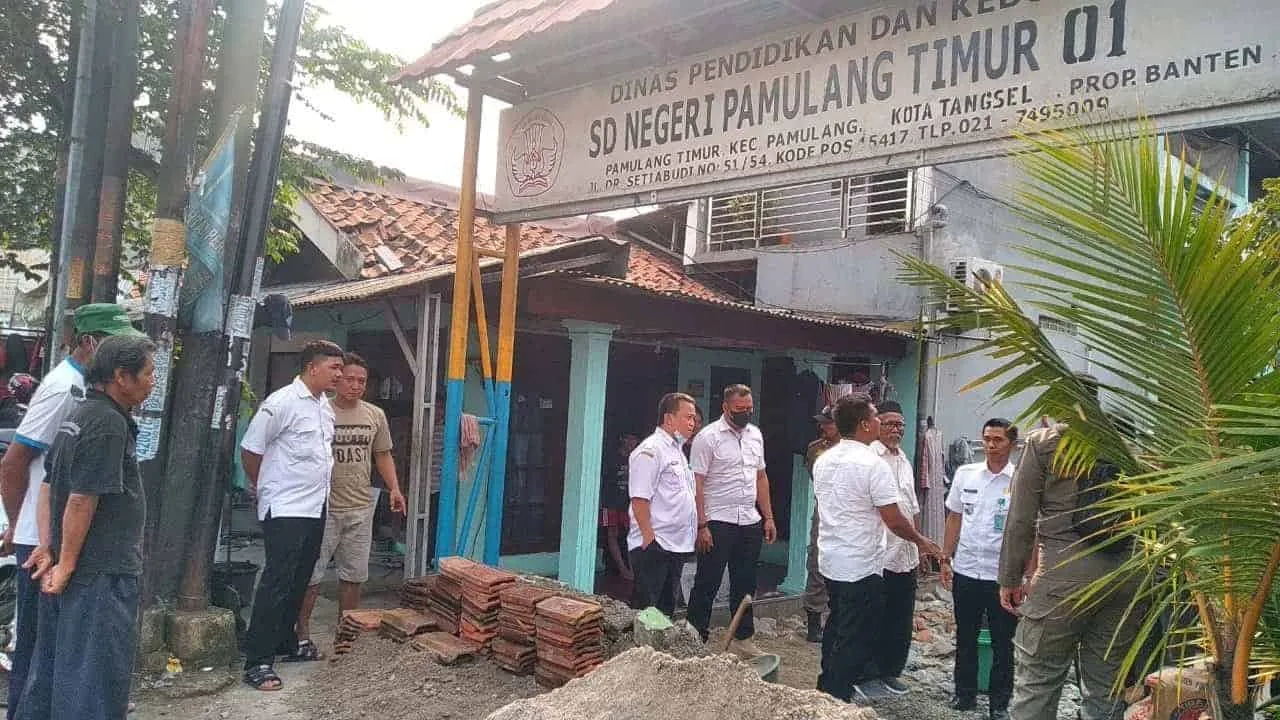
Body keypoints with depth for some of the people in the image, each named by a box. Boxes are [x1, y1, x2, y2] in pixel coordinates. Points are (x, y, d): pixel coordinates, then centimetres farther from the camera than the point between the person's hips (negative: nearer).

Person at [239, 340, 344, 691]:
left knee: (299, 581, 17)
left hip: (315, 507, 8)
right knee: (277, 582, -7)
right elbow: (250, 449, -9)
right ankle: (257, 661, -2)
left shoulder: (325, 405, 11)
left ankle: (286, 642, 30)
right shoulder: (283, 402, -15)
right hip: (285, 510, -8)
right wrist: (262, 487, 5)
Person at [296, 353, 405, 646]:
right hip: (324, 507, -5)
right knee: (311, 573, 1)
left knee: (354, 574, 13)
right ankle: (302, 633, 14)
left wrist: (394, 489, 1)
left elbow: (383, 455, 13)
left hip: (361, 507, 5)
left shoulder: (375, 415, 6)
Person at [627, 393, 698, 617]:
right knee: (645, 609, -5)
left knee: (666, 609, 15)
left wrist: (699, 527, 18)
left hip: (676, 545, 10)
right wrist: (649, 537, -21)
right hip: (654, 546, -10)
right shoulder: (650, 450, -13)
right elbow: (639, 499, -19)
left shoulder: (676, 450, 18)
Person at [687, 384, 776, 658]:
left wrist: (768, 517, 12)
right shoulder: (708, 437, -10)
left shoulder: (755, 435, 11)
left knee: (745, 584, 14)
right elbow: (697, 483, -12)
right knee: (707, 584, 1)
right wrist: (701, 525, -17)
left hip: (751, 522, 6)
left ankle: (742, 638, 26)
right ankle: (696, 641, 9)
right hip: (718, 523, -6)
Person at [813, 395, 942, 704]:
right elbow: (893, 520, -17)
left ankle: (829, 687, 34)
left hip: (830, 562, 8)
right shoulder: (873, 464, -19)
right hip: (861, 568, -8)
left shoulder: (823, 461, 5)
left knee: (836, 627, 22)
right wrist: (922, 541, 1)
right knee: (856, 639, 2)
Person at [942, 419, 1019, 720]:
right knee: (965, 638, 15)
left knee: (1002, 643, 9)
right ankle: (965, 693, 30)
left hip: (1003, 576, -3)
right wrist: (946, 559, 8)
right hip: (965, 571, 3)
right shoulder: (965, 474, 2)